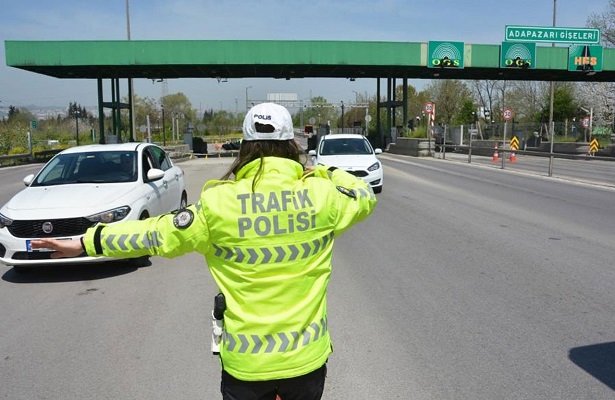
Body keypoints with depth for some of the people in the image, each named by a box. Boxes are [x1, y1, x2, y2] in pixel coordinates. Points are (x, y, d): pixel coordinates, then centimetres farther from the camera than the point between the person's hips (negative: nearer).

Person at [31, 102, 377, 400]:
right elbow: (365, 195, 11)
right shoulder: (321, 194, -9)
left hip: (246, 361, -1)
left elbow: (158, 233, -2)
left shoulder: (220, 203, -13)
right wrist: (324, 172, 21)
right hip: (307, 356, 2)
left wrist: (87, 242, 11)